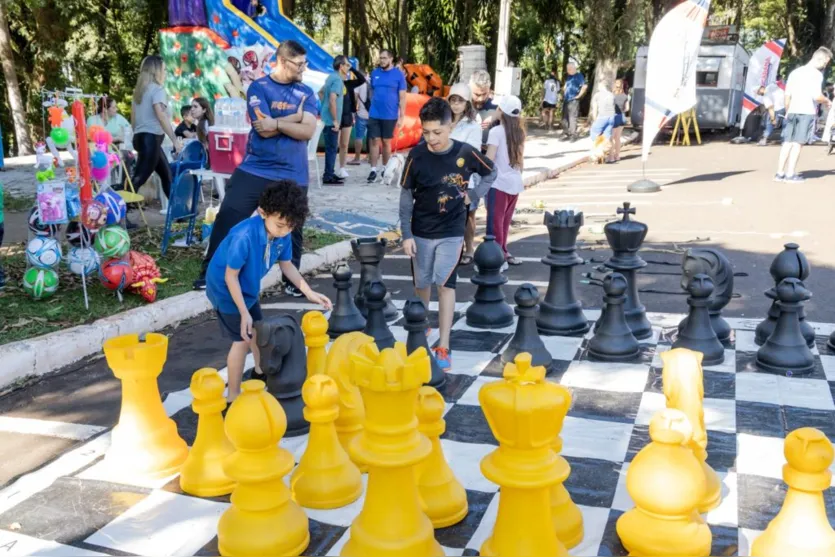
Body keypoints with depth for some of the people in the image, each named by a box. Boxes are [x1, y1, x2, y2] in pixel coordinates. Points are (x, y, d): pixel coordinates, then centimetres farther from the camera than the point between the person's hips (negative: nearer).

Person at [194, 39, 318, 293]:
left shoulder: (306, 93, 6)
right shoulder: (258, 88, -3)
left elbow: (308, 131, -8)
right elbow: (264, 128, -15)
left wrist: (277, 123, -15)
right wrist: (296, 116, -7)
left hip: (292, 175, 2)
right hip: (254, 169, -2)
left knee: (291, 228, 9)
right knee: (227, 218, -3)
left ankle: (292, 281, 25)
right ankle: (210, 273, 12)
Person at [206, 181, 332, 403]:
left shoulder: (283, 234, -18)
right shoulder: (244, 236, -38)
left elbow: (286, 265, -1)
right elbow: (231, 276, -28)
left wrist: (309, 293, -5)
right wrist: (244, 313, -26)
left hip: (248, 287, 8)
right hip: (226, 289, -7)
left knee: (258, 328, 23)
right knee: (242, 339, -8)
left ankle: (261, 371, 49)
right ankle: (233, 397, 5)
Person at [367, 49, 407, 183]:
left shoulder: (398, 74, -3)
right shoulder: (374, 73, 5)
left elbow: (402, 97, -3)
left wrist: (401, 117, -7)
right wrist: (374, 102, 6)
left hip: (390, 115, -2)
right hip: (374, 114, 2)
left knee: (386, 142, 9)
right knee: (374, 141, -1)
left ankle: (385, 168, 21)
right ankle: (373, 169, 0)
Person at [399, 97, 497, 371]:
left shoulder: (465, 153, -10)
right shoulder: (416, 155, -11)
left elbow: (491, 173, 8)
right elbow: (406, 197, -5)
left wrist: (473, 196, -4)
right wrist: (406, 234, -9)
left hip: (452, 232, -1)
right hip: (421, 231, 1)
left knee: (445, 284, -8)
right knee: (422, 284, 14)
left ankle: (443, 347, -5)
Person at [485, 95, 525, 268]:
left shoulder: (496, 131, -11)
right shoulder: (519, 132, 8)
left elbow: (489, 159, -14)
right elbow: (521, 161, 12)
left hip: (499, 183, -6)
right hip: (514, 183, 6)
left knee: (495, 221, 0)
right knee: (505, 221, 15)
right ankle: (503, 253, 23)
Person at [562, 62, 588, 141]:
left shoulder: (579, 76, -7)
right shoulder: (568, 77, 16)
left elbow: (585, 86, -18)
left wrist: (579, 95, -15)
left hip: (573, 100, -8)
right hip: (566, 100, 8)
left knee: (572, 118, -7)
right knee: (565, 118, 10)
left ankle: (573, 135, -3)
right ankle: (565, 134, 18)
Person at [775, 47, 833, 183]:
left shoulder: (795, 72, 15)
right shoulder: (816, 74, -7)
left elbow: (787, 95, 16)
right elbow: (816, 95, -16)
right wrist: (827, 101, 2)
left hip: (792, 111, 6)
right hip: (807, 112, -6)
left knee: (787, 142, 8)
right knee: (798, 143, -5)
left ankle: (780, 173, 7)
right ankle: (790, 174, -5)